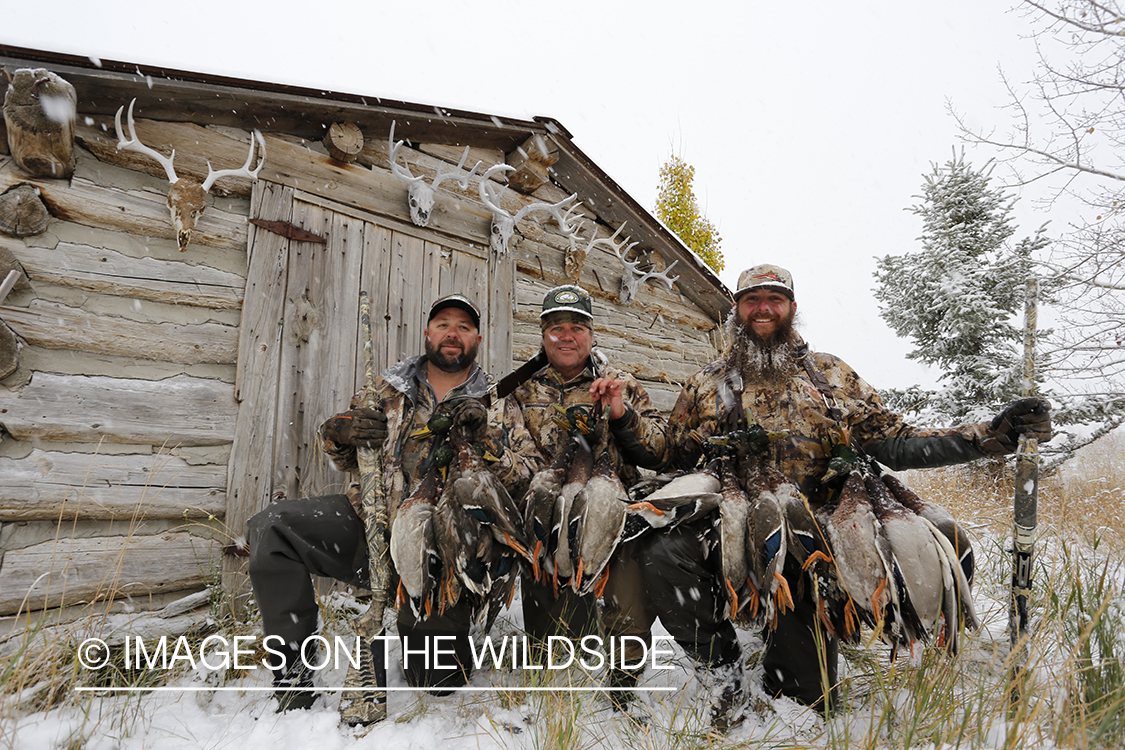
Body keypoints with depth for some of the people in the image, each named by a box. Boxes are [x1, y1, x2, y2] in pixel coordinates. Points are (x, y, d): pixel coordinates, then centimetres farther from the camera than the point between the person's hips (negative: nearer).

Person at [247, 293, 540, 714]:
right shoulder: (387, 390, 12)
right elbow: (333, 436, 20)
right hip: (372, 522, 3)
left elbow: (531, 471, 1)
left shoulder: (499, 406, 7)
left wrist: (490, 453, -19)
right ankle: (293, 676, -8)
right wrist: (341, 429, -4)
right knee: (272, 528, -15)